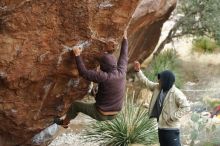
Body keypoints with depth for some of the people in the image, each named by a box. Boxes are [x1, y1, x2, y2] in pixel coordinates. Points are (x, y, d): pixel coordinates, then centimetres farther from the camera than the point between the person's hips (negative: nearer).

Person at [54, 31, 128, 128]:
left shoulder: (104, 77, -28)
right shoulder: (122, 72, -10)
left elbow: (84, 72, -23)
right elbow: (124, 57, 8)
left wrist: (77, 56, -14)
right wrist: (125, 39, 21)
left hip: (101, 114, -6)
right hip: (113, 115, 6)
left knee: (75, 105, 17)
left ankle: (64, 122, 38)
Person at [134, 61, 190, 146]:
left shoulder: (176, 93, -17)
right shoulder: (158, 88, 7)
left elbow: (186, 107, -23)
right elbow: (146, 82, 19)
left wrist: (173, 117, -23)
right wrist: (138, 71, 11)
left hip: (171, 129, -9)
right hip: (161, 127, 9)